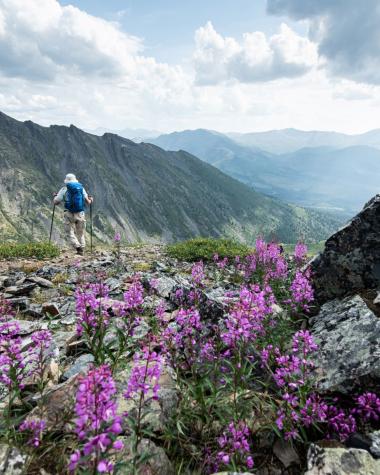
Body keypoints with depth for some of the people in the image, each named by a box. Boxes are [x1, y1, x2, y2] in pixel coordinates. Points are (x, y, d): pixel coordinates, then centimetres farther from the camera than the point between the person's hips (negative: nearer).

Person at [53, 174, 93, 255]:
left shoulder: (64, 189, 2)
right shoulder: (81, 188, 8)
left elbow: (55, 202, 5)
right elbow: (88, 202, 7)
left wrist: (55, 196, 27)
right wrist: (90, 199, 30)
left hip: (69, 214, -3)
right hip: (80, 214, 3)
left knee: (70, 233, 5)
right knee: (80, 233, 14)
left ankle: (77, 247, -17)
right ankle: (82, 251, 12)